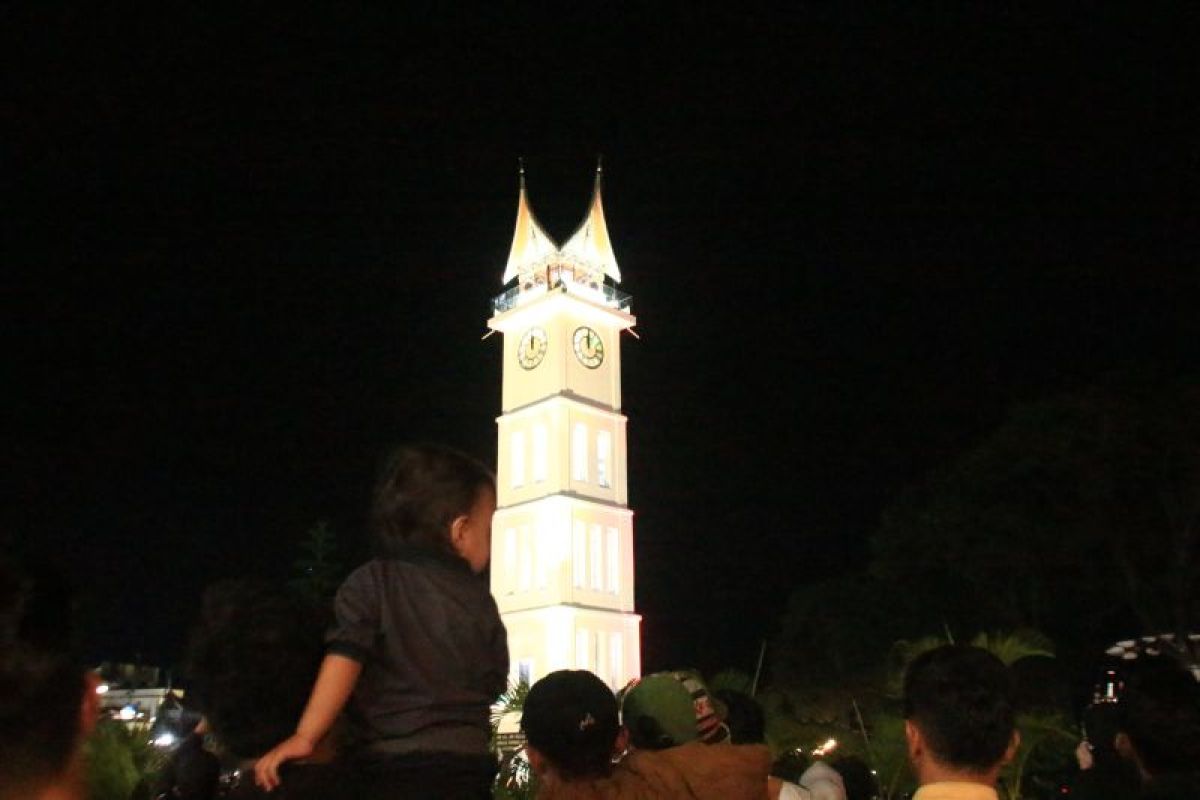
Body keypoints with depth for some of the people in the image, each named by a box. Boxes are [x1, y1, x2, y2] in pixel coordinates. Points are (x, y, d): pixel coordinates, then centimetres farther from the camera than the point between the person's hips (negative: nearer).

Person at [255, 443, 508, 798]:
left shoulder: (371, 583, -2)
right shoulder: (479, 598, 6)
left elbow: (344, 659, -15)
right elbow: (494, 682, 12)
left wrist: (305, 736, -17)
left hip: (390, 770, -2)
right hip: (466, 770, 2)